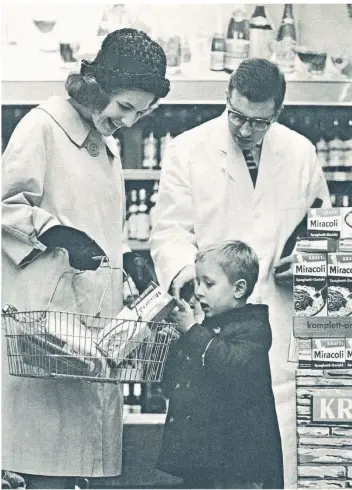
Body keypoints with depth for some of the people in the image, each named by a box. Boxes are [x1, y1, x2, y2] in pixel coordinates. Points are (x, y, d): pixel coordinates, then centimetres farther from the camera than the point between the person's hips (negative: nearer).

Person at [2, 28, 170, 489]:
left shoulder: (107, 145, 20)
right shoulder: (43, 126, -6)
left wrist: (126, 258, 11)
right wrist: (55, 232, -21)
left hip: (96, 313, 8)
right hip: (47, 311, -8)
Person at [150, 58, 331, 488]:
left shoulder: (300, 152, 11)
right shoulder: (188, 150, 4)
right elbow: (170, 230, 1)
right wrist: (184, 269, -19)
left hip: (279, 321, 2)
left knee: (281, 433, -5)